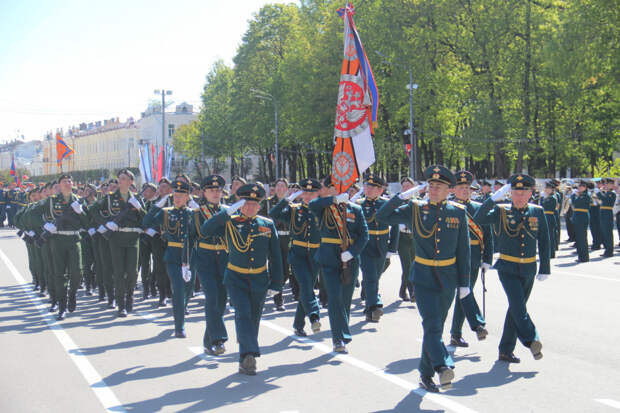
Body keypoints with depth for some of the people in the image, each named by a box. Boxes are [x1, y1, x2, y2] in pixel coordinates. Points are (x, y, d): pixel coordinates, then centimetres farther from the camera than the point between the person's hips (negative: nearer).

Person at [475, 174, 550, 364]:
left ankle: (506, 350, 16)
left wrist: (544, 268, 5)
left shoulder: (538, 212, 3)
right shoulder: (501, 211, -4)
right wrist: (495, 197, -27)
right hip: (507, 268, -3)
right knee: (518, 305, -21)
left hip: (529, 269, 3)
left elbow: (544, 242, 8)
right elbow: (479, 218, -21)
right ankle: (531, 341, -21)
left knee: (516, 308, 9)